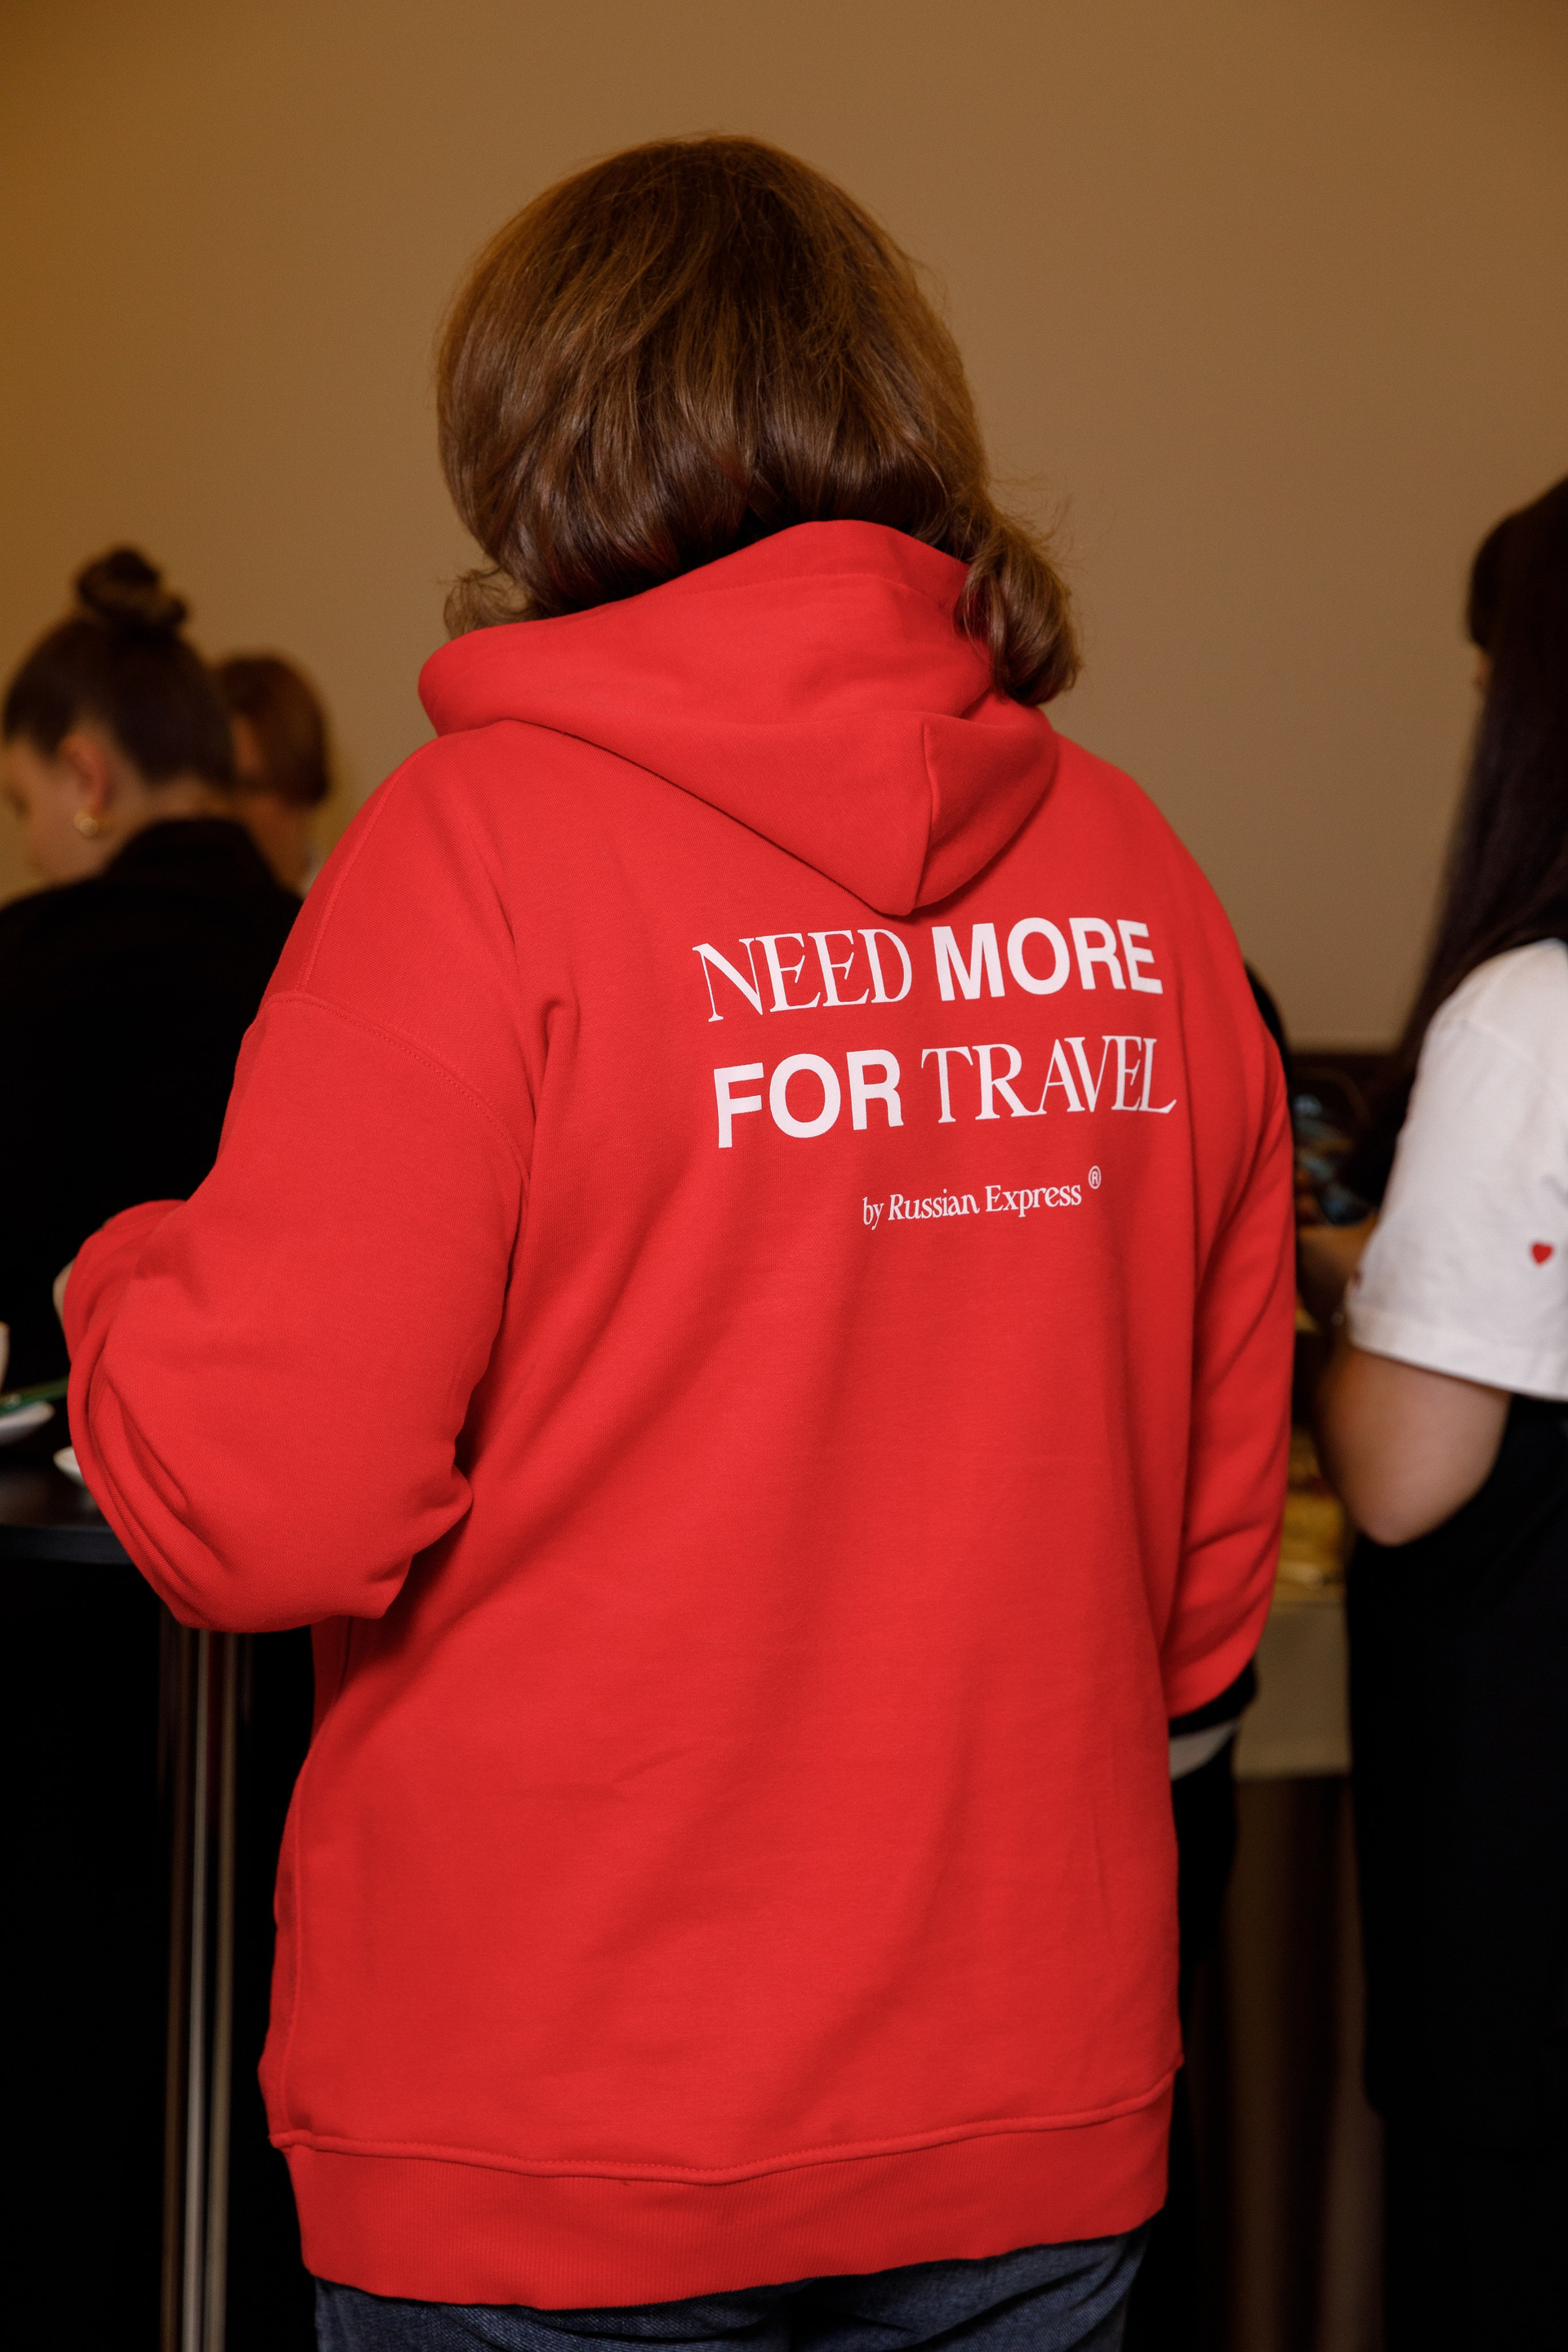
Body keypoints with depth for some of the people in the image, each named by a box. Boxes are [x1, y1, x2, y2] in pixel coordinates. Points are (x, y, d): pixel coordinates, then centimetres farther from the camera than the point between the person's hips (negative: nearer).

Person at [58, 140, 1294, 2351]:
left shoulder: (487, 839, -13)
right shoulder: (1129, 869, 1)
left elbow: (257, 1503, -16)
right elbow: (1216, 1537, 8)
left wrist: (126, 1281, 5)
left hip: (551, 2148, -4)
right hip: (1045, 2110, 4)